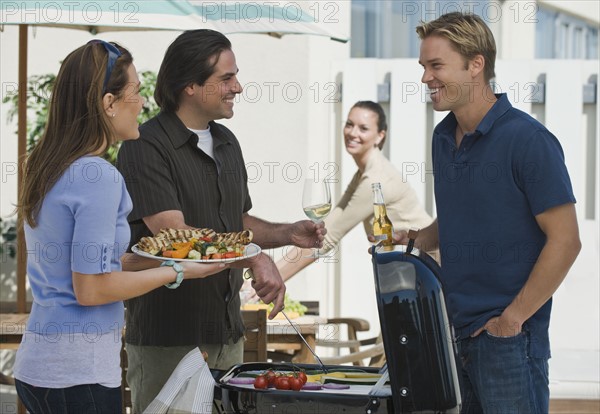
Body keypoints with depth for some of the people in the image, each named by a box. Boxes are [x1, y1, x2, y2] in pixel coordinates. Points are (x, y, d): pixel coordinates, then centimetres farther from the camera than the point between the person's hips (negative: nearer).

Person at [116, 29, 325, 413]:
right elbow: (173, 234, -23)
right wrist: (255, 257, -30)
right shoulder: (146, 147, -14)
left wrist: (288, 233, 4)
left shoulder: (227, 142, 13)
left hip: (227, 331, 8)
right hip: (167, 338, -7)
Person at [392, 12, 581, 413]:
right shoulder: (444, 138, 9)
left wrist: (513, 317, -14)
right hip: (456, 331, 7)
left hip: (508, 336, -7)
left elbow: (565, 241, -15)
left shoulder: (527, 139, -14)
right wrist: (414, 241, 3)